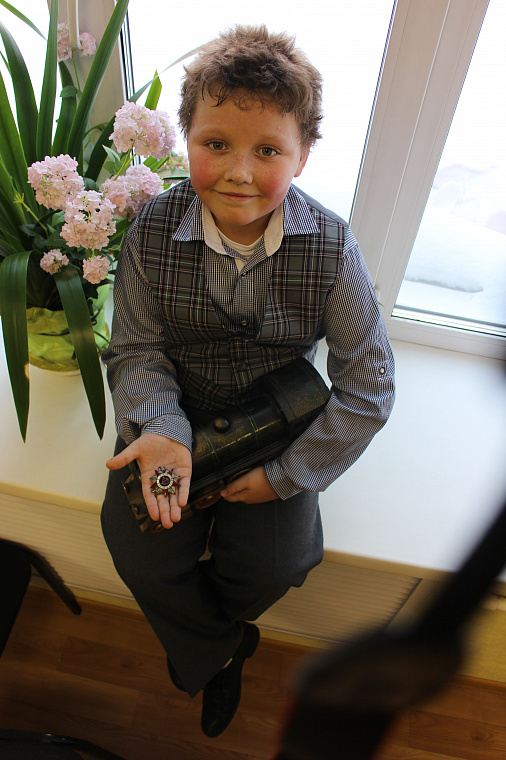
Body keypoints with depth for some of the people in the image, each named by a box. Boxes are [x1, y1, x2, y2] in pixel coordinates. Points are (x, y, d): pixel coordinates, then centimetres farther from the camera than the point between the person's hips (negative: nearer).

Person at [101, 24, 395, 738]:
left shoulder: (330, 247, -18)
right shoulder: (154, 230, -14)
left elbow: (368, 388, -13)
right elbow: (136, 348, -6)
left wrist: (285, 473, -16)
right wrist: (161, 429, -27)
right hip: (178, 410, 2)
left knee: (273, 562, -13)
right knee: (139, 552, -11)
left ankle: (197, 626, 29)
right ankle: (218, 652, 26)